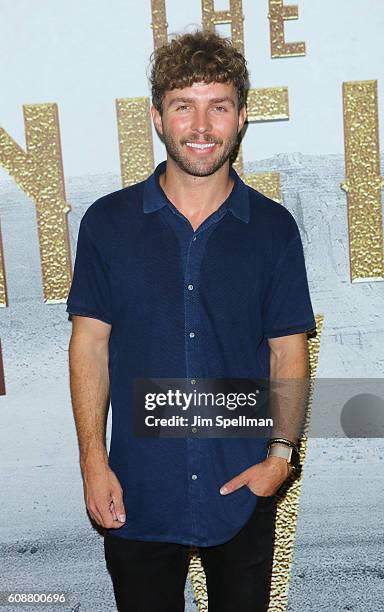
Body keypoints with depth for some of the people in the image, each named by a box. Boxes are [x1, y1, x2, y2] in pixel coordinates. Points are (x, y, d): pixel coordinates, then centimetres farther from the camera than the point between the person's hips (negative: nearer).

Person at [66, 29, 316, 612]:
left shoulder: (273, 227, -2)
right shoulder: (108, 221, -3)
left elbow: (288, 351, 2)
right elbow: (90, 342, -2)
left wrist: (281, 453, -7)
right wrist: (92, 459, -6)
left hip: (243, 488, 1)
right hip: (137, 491, 0)